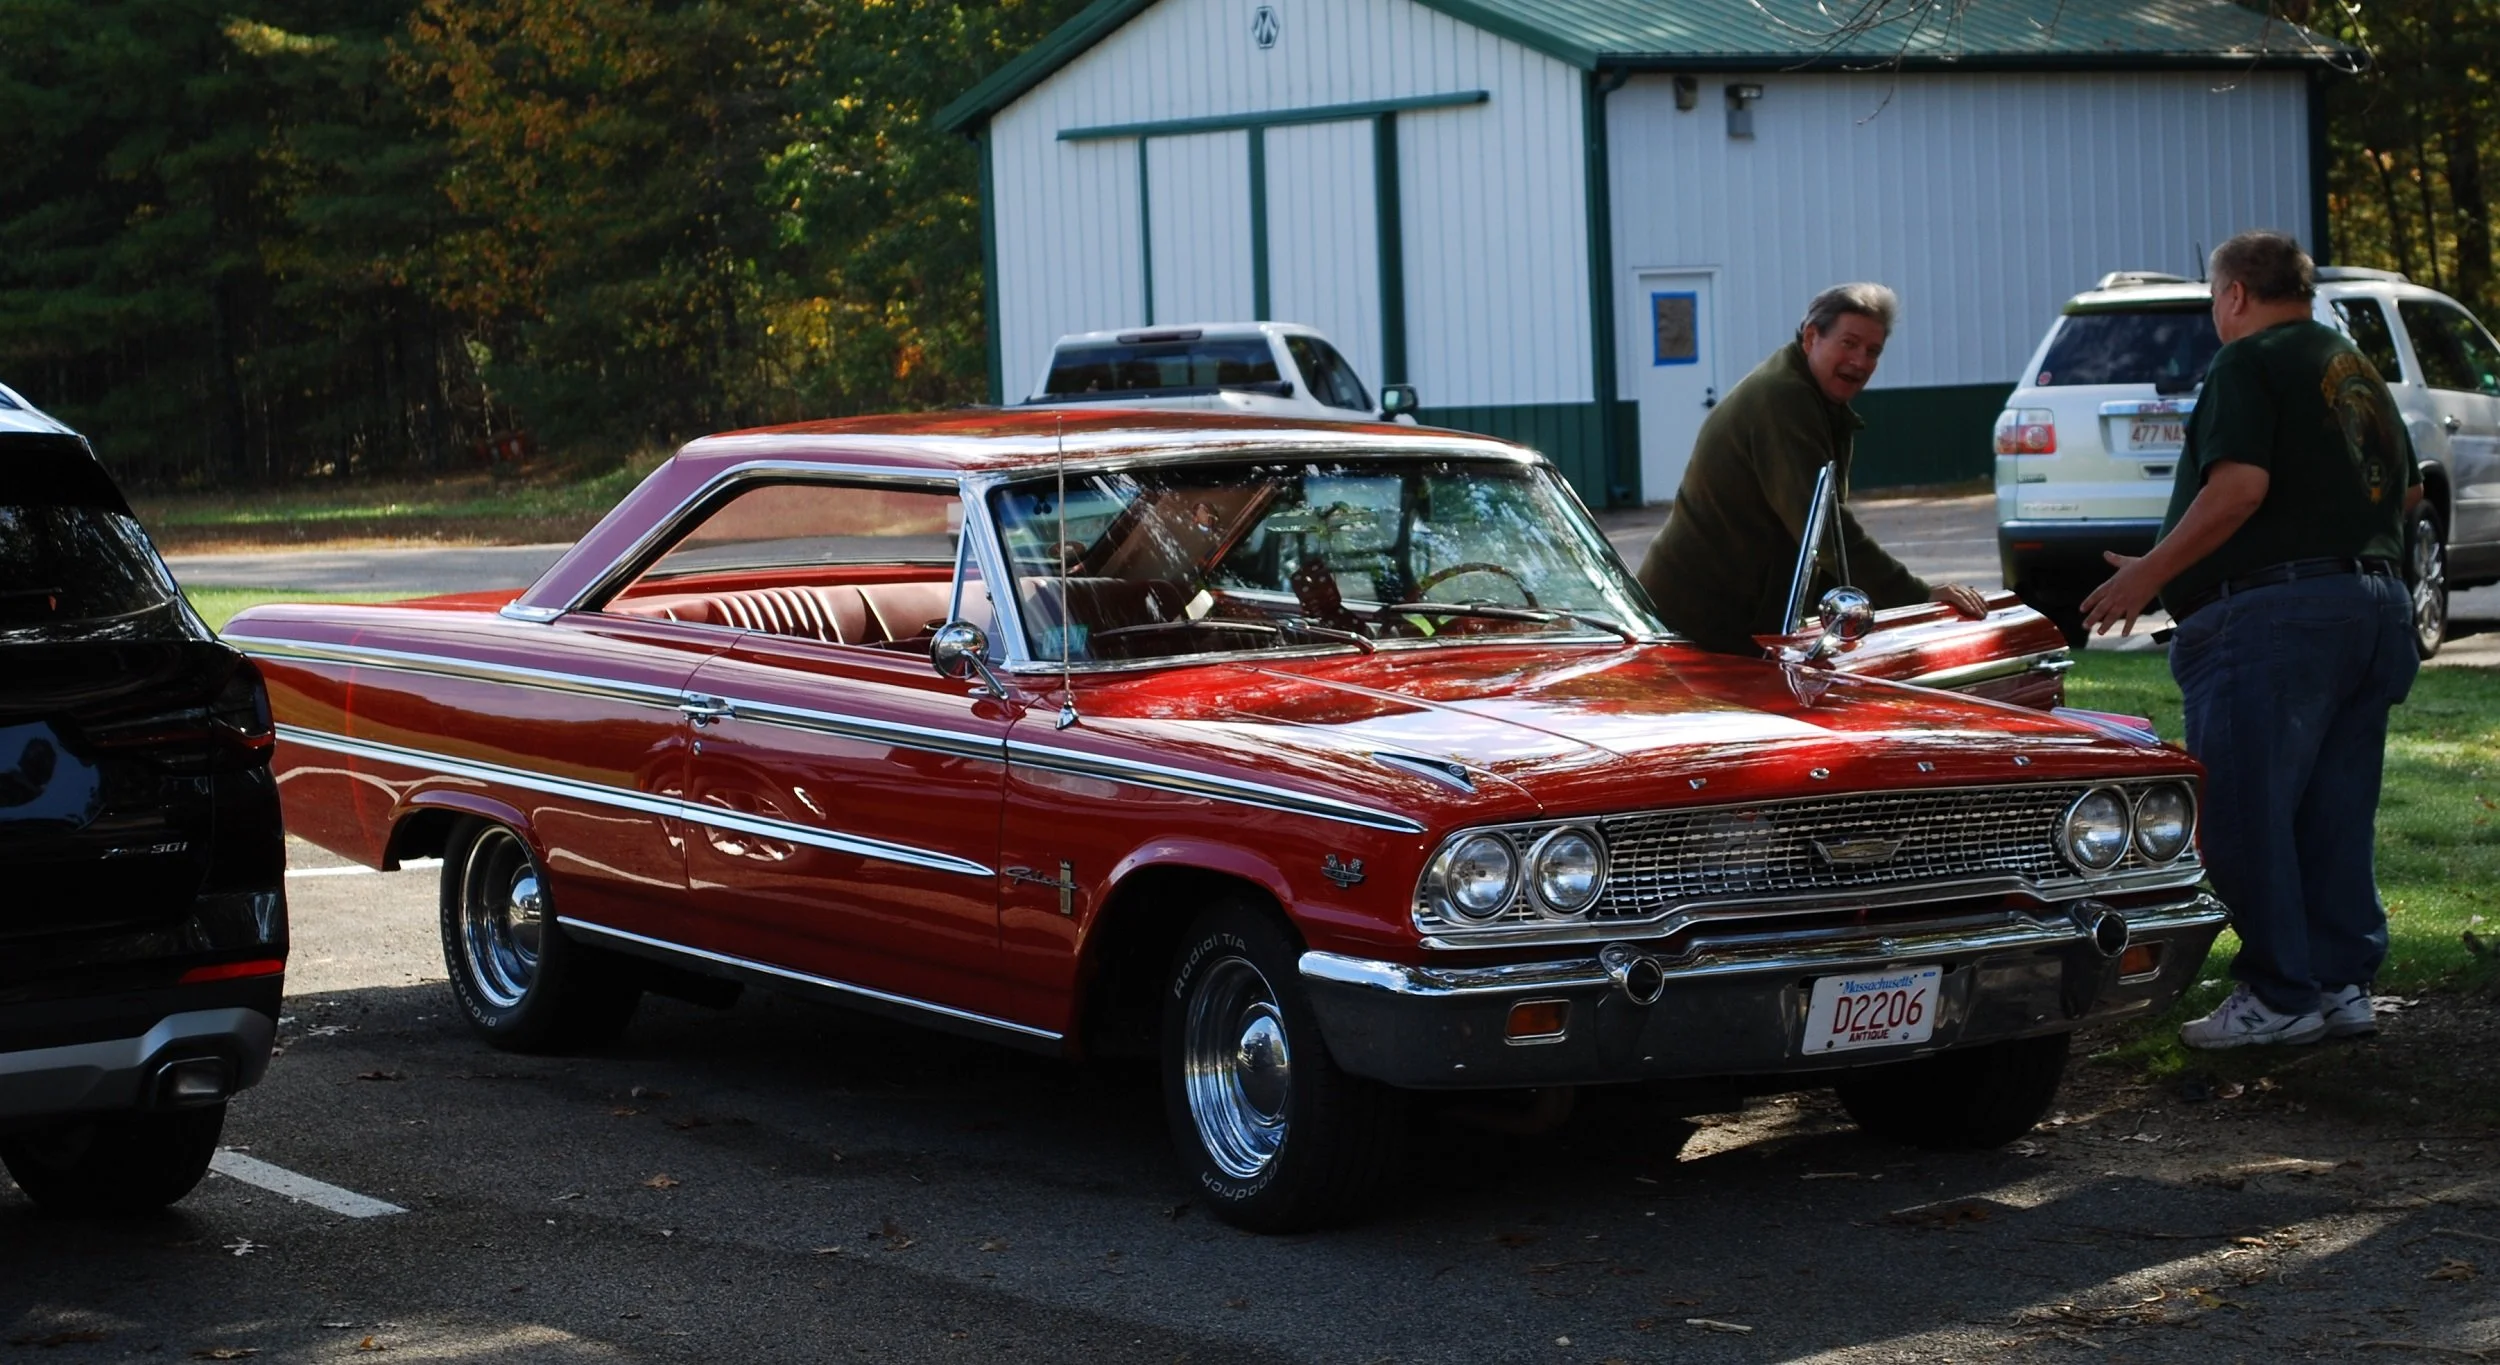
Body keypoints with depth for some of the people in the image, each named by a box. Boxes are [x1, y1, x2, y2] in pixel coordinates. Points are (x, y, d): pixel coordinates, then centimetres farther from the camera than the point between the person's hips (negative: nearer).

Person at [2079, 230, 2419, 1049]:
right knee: (2335, 815, 13)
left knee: (2245, 813, -5)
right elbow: (2409, 488, 26)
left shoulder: (2247, 366, -6)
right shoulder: (2357, 373, 20)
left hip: (2276, 609, -9)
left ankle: (2279, 996, -5)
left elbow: (2239, 486, -18)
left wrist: (2148, 575, -15)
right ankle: (2343, 982, 14)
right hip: (2376, 605, 9)